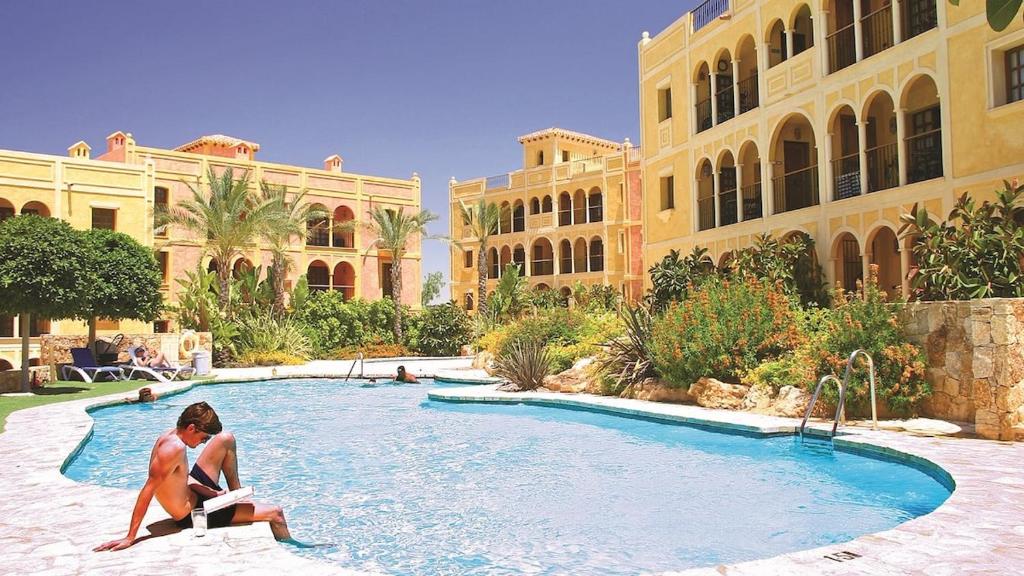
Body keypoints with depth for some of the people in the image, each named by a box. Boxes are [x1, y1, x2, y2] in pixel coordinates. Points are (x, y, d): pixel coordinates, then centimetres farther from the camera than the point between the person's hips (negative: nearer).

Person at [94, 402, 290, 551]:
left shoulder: (170, 435, -4)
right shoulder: (175, 448, -32)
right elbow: (147, 491, -33)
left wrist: (209, 491, -2)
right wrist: (130, 538, -33)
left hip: (192, 493, 9)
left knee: (226, 439, 10)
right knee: (275, 513, -5)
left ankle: (236, 494, 21)